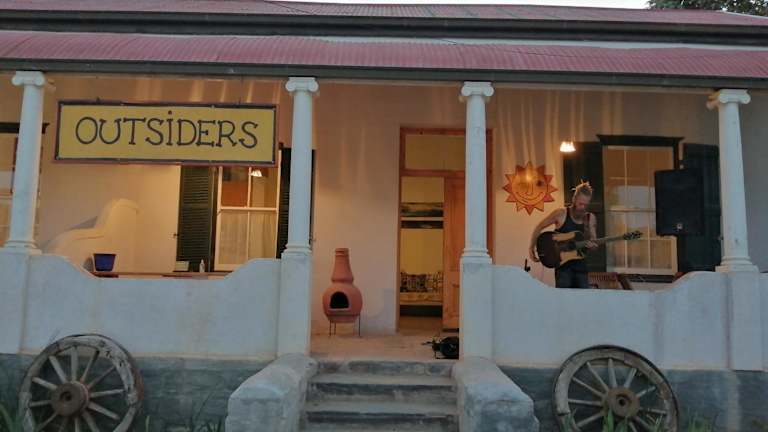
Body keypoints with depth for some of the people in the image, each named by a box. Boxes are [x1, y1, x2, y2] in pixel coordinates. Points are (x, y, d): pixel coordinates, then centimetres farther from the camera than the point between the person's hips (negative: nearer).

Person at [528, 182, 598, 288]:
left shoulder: (590, 218, 5)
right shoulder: (561, 213, -6)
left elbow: (594, 242, 10)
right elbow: (539, 228, 3)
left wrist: (592, 245, -14)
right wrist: (532, 248, 0)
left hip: (580, 265, 4)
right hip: (563, 264, -4)